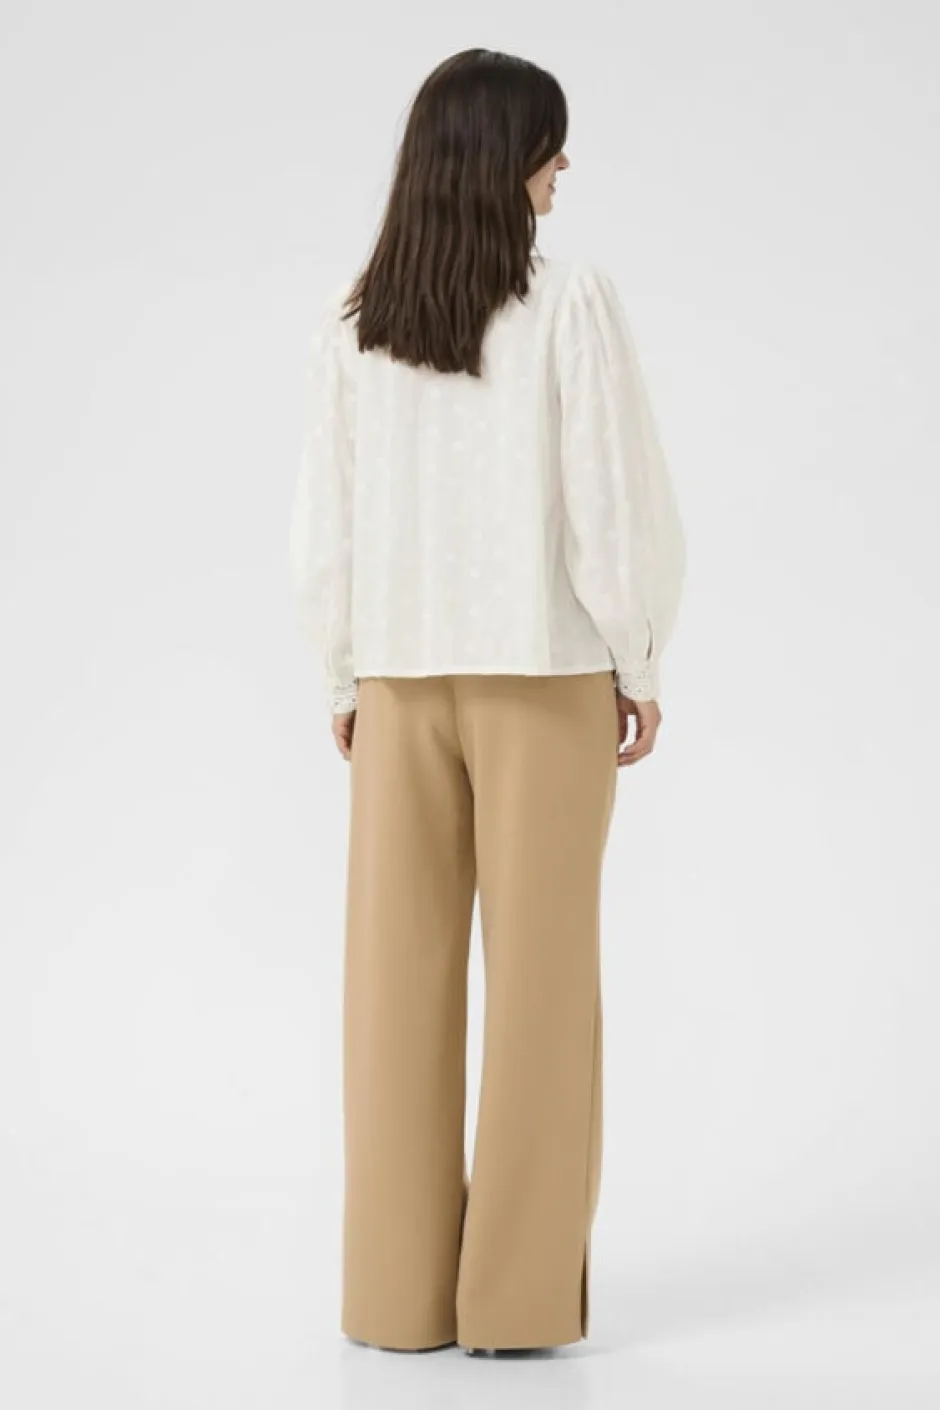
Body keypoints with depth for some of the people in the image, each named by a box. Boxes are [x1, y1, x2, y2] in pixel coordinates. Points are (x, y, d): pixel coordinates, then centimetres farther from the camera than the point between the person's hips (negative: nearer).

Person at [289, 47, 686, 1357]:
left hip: (402, 680, 3)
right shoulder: (569, 300, -11)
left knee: (401, 981, 7)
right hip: (542, 676, -3)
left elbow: (325, 519, 2)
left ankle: (400, 1287, 12)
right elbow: (616, 499, -10)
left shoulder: (351, 319, 0)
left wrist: (344, 674, 12)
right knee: (538, 977, 4)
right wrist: (638, 663, 1)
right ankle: (518, 1289, 9)